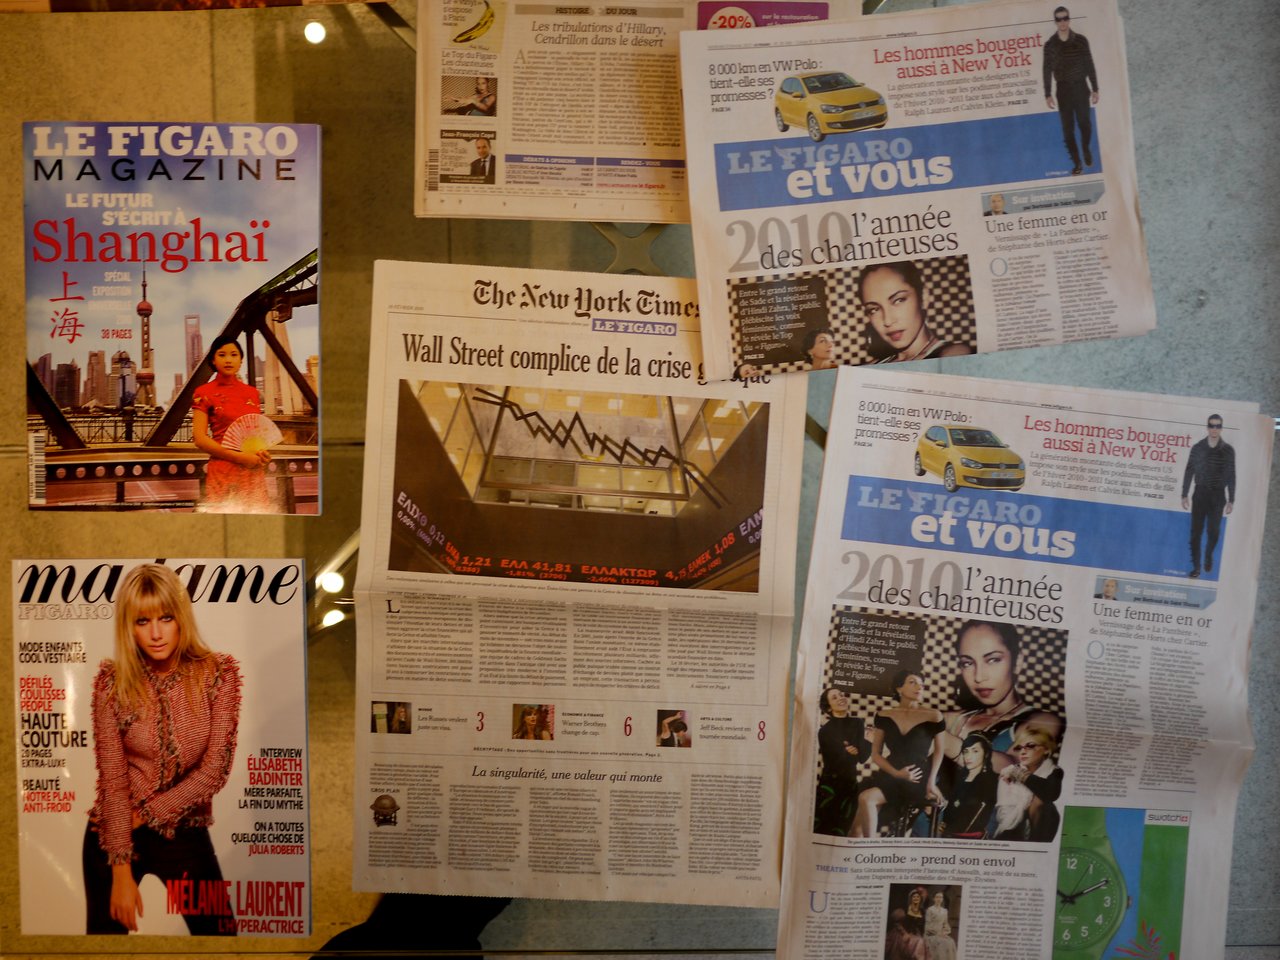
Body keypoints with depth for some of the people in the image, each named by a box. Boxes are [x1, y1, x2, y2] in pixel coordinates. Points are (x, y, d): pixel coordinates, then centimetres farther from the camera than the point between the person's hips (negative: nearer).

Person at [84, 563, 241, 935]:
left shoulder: (217, 673, -11)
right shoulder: (111, 681, -9)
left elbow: (215, 769, -11)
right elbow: (112, 779, -11)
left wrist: (143, 815, -12)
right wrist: (122, 870, -13)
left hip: (185, 833, 0)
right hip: (114, 836, 0)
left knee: (219, 930, 5)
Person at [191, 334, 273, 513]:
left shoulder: (251, 393, 14)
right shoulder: (204, 393, 0)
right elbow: (199, 439, -6)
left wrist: (264, 452, 0)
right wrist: (239, 457, -13)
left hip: (254, 472, 5)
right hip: (223, 471, -4)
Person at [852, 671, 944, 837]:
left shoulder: (933, 716, -1)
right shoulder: (884, 716, 6)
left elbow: (938, 750, 12)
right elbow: (876, 754, 8)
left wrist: (931, 781, 1)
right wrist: (896, 773, -9)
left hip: (917, 779, -3)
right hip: (890, 774, 3)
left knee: (866, 799, -26)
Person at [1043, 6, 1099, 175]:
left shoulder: (1081, 40, -1)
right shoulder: (1050, 44, -2)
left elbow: (1089, 66, 3)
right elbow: (1047, 71, 1)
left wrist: (1095, 89, 0)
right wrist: (1047, 95, -4)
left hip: (1080, 87, 0)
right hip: (1063, 90, 0)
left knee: (1085, 123, 0)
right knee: (1068, 129, -1)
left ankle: (1086, 149, 30)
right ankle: (1077, 163, 7)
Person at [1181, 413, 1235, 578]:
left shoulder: (1228, 450, -1)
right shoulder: (1197, 448, 0)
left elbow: (1231, 476, 2)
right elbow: (1189, 472, 4)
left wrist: (1231, 500, 0)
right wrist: (1184, 495, 2)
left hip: (1218, 495, 0)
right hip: (1200, 493, 0)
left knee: (1214, 531, 2)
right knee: (1196, 532, 0)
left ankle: (1208, 556, 32)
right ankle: (1196, 566, 8)